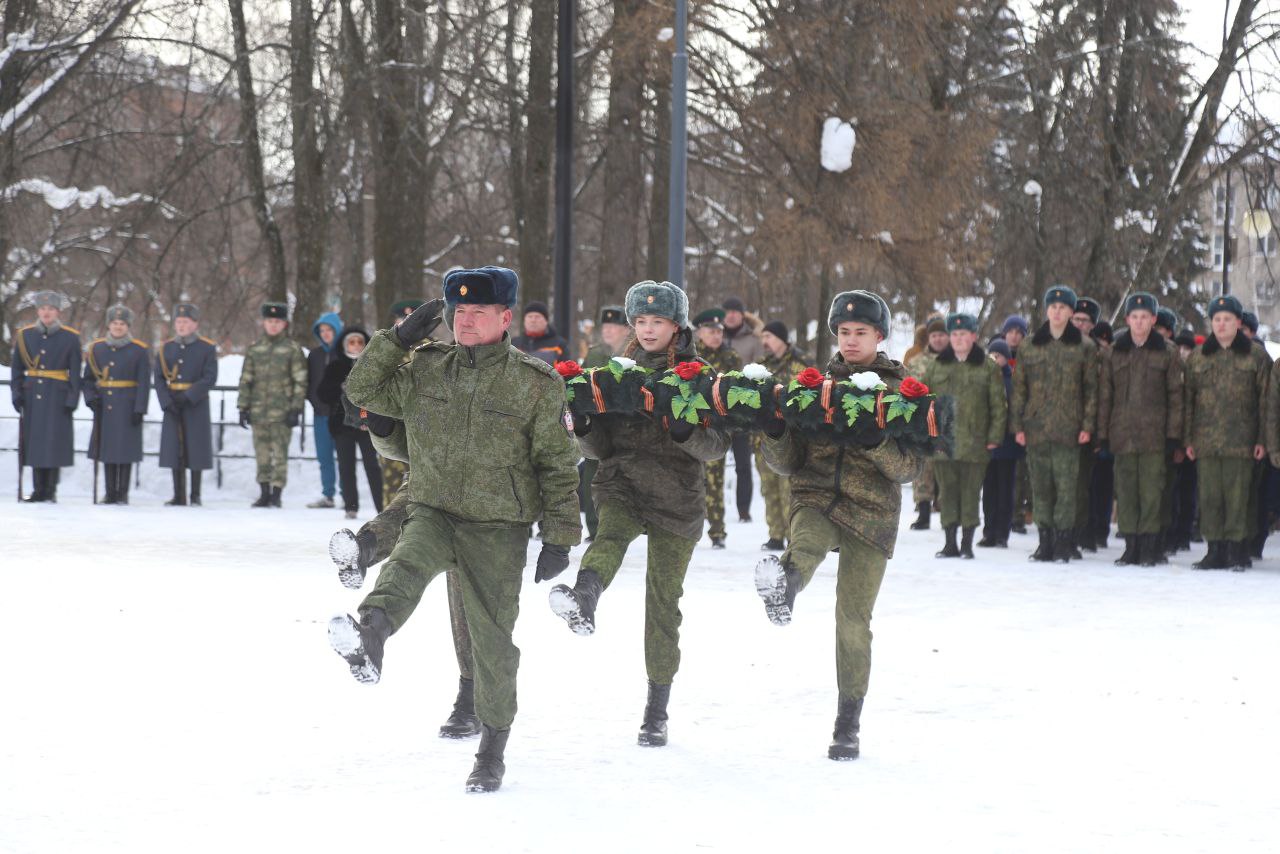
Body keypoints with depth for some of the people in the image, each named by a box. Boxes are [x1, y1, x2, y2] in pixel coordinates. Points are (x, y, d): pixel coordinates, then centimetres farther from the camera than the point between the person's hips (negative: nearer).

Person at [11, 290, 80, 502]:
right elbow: (17, 368, 9)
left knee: (54, 442, -5)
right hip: (32, 396, 3)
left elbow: (75, 372, -1)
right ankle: (39, 489, 9)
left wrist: (72, 399, -7)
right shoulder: (25, 335, 7)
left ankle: (51, 490, 0)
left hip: (57, 397, -3)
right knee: (34, 441, 3)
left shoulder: (70, 337, 1)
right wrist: (16, 394, 0)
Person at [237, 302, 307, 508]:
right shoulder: (254, 349, 10)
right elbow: (246, 380, 12)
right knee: (262, 454, 7)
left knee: (279, 454, -3)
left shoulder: (292, 350, 0)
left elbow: (300, 381, -2)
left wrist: (296, 409, -8)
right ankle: (264, 493, 14)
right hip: (258, 412, 4)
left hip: (281, 412, -4)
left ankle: (276, 494, 3)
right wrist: (243, 407, 7)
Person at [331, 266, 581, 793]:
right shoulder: (426, 370, 6)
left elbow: (558, 465, 0)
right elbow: (363, 392, 12)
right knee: (408, 565, -32)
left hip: (498, 529, -2)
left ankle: (492, 749, 17)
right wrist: (398, 339, 1)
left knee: (493, 638, 3)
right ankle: (368, 637, -60)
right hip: (433, 512, 2)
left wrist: (559, 538, -3)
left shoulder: (536, 383, -3)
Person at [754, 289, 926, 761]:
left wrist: (874, 442, -22)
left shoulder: (899, 392, 4)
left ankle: (848, 724, 9)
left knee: (854, 619, -1)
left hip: (872, 511, -1)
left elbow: (909, 468, -4)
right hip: (816, 498, 1)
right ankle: (784, 586, -70)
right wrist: (774, 433, -12)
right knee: (807, 545, -36)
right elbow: (789, 461, 9)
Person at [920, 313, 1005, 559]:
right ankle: (950, 543, 11)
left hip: (974, 443, -3)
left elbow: (999, 405, 2)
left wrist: (995, 437, -4)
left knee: (970, 492, 0)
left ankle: (967, 543, 7)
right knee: (947, 492, 5)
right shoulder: (937, 366, 11)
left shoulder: (987, 367, 3)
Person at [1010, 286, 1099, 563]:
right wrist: (1017, 425, 4)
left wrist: (1088, 425, -3)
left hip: (1068, 428, -2)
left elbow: (1091, 389, 4)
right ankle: (1045, 539, 11)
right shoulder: (1030, 347, 10)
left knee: (1066, 485, -6)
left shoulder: (1084, 347, 5)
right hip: (1036, 428, 2)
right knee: (1040, 486, 5)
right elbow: (1019, 388, 10)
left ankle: (1062, 541, -2)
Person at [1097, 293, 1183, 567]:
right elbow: (1104, 395, 10)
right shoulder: (1115, 352, 10)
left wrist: (1174, 436, -4)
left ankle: (1149, 547, 1)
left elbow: (1175, 396, 2)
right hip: (1122, 434, 2)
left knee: (1151, 492, -5)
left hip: (1154, 434, -2)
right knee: (1126, 492, 3)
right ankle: (1131, 546, 9)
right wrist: (1102, 434, 4)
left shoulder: (1167, 352, 4)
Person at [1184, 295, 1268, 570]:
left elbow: (1265, 400, 3)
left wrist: (1263, 439, -4)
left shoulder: (1256, 357, 5)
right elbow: (1188, 399, 13)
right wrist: (1188, 438, 6)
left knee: (1236, 495, -5)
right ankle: (1215, 550, 7)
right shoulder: (1197, 358, 13)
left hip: (1240, 441, -3)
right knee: (1209, 496, 2)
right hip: (1206, 440, 3)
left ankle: (1235, 549, 0)